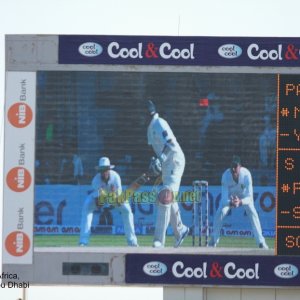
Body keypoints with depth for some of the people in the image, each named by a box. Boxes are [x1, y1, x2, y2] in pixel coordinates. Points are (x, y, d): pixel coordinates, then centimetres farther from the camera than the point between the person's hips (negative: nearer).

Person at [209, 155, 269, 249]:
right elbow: (224, 197, -34)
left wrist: (240, 202, -58)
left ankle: (261, 242, -12)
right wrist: (230, 203, -57)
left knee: (252, 213, -18)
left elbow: (249, 197, -37)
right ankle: (214, 240, 0)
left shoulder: (246, 174, -37)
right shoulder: (226, 175, -35)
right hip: (229, 196, 1)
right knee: (220, 213, -16)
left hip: (244, 195, -1)